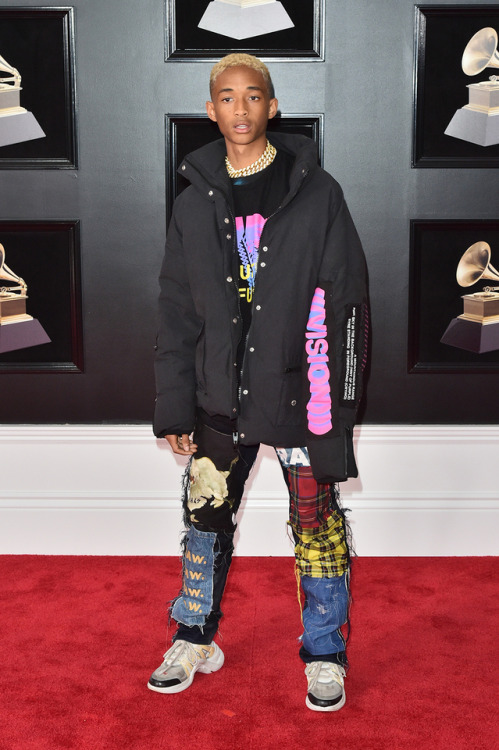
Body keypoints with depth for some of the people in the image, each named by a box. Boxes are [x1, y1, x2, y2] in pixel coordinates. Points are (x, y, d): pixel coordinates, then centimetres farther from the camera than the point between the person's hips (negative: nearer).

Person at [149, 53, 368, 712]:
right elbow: (176, 315, 8)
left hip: (299, 398, -3)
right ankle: (195, 639, 33)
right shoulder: (195, 203, 6)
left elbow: (346, 304, -4)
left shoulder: (316, 192, -3)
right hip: (220, 400, 3)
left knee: (317, 526, 5)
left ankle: (325, 655, 25)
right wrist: (174, 409, 4)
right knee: (206, 517, 12)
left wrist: (339, 400, -9)